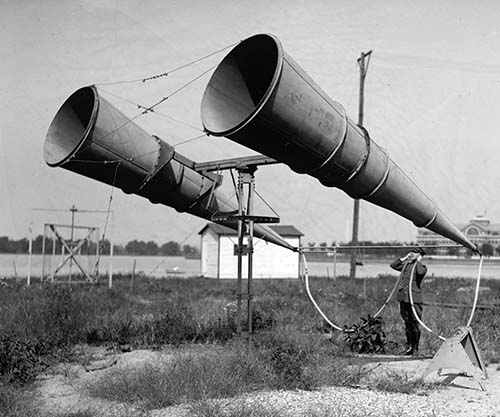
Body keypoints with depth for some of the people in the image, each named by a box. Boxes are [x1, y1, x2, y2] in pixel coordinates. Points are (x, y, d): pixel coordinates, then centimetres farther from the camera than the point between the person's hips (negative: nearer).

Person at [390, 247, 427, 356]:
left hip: (415, 299, -5)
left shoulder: (422, 267, -1)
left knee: (415, 324, -4)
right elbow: (393, 265, 15)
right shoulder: (406, 265, 15)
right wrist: (404, 258, 13)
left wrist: (418, 261, -9)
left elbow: (420, 272, -24)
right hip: (403, 298, 5)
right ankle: (409, 346, 23)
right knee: (407, 323, 12)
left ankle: (415, 348, 5)